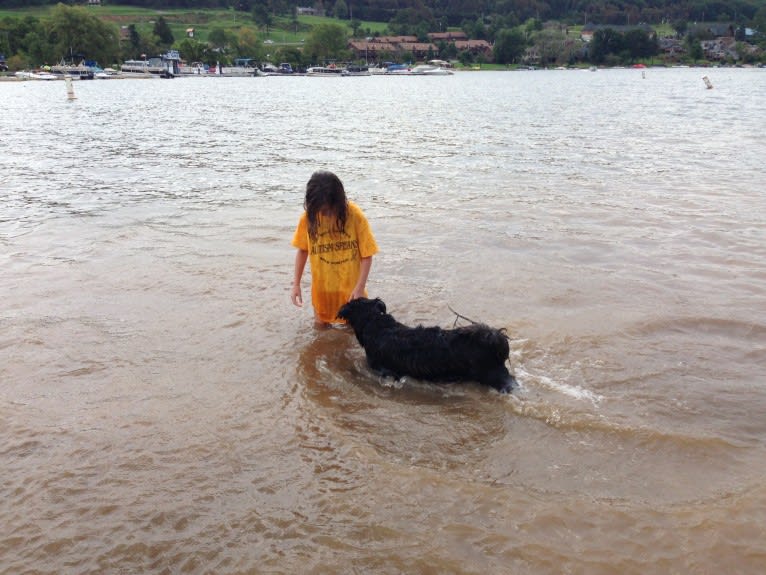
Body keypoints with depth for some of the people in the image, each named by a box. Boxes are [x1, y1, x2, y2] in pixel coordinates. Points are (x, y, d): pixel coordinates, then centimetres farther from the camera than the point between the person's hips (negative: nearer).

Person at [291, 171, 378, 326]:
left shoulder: (355, 215, -19)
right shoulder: (309, 217, -14)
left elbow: (366, 255, -13)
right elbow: (302, 250, 1)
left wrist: (360, 288, -17)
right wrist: (296, 284, 0)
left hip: (350, 286, -1)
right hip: (322, 287, 2)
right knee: (320, 326, 15)